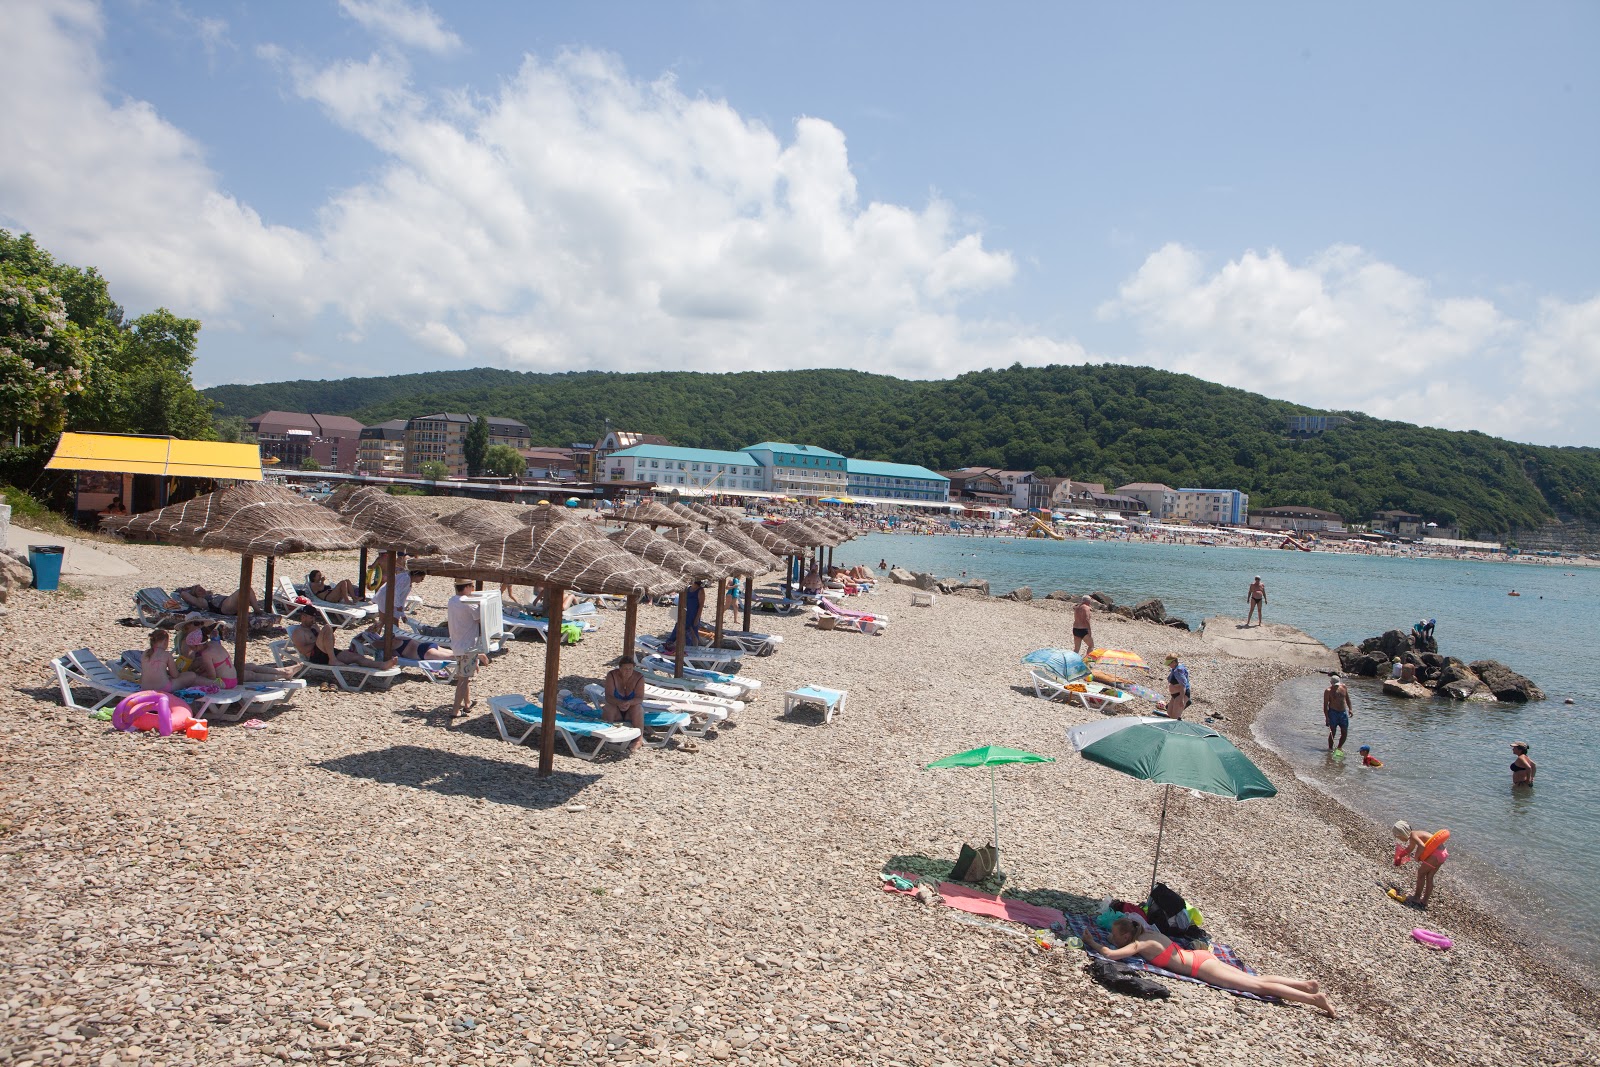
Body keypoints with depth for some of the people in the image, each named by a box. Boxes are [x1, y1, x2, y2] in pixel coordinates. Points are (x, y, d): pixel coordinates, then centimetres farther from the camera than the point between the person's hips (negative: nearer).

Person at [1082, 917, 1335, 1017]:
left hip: (1200, 966, -8)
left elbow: (1109, 954, -29)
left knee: (1259, 986, -7)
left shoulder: (1139, 944, -16)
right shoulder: (1147, 932, 8)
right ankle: (1307, 984, 14)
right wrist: (1096, 933, 22)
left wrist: (1090, 941, -14)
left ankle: (1313, 998, -6)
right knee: (1256, 979, 13)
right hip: (1200, 957, 8)